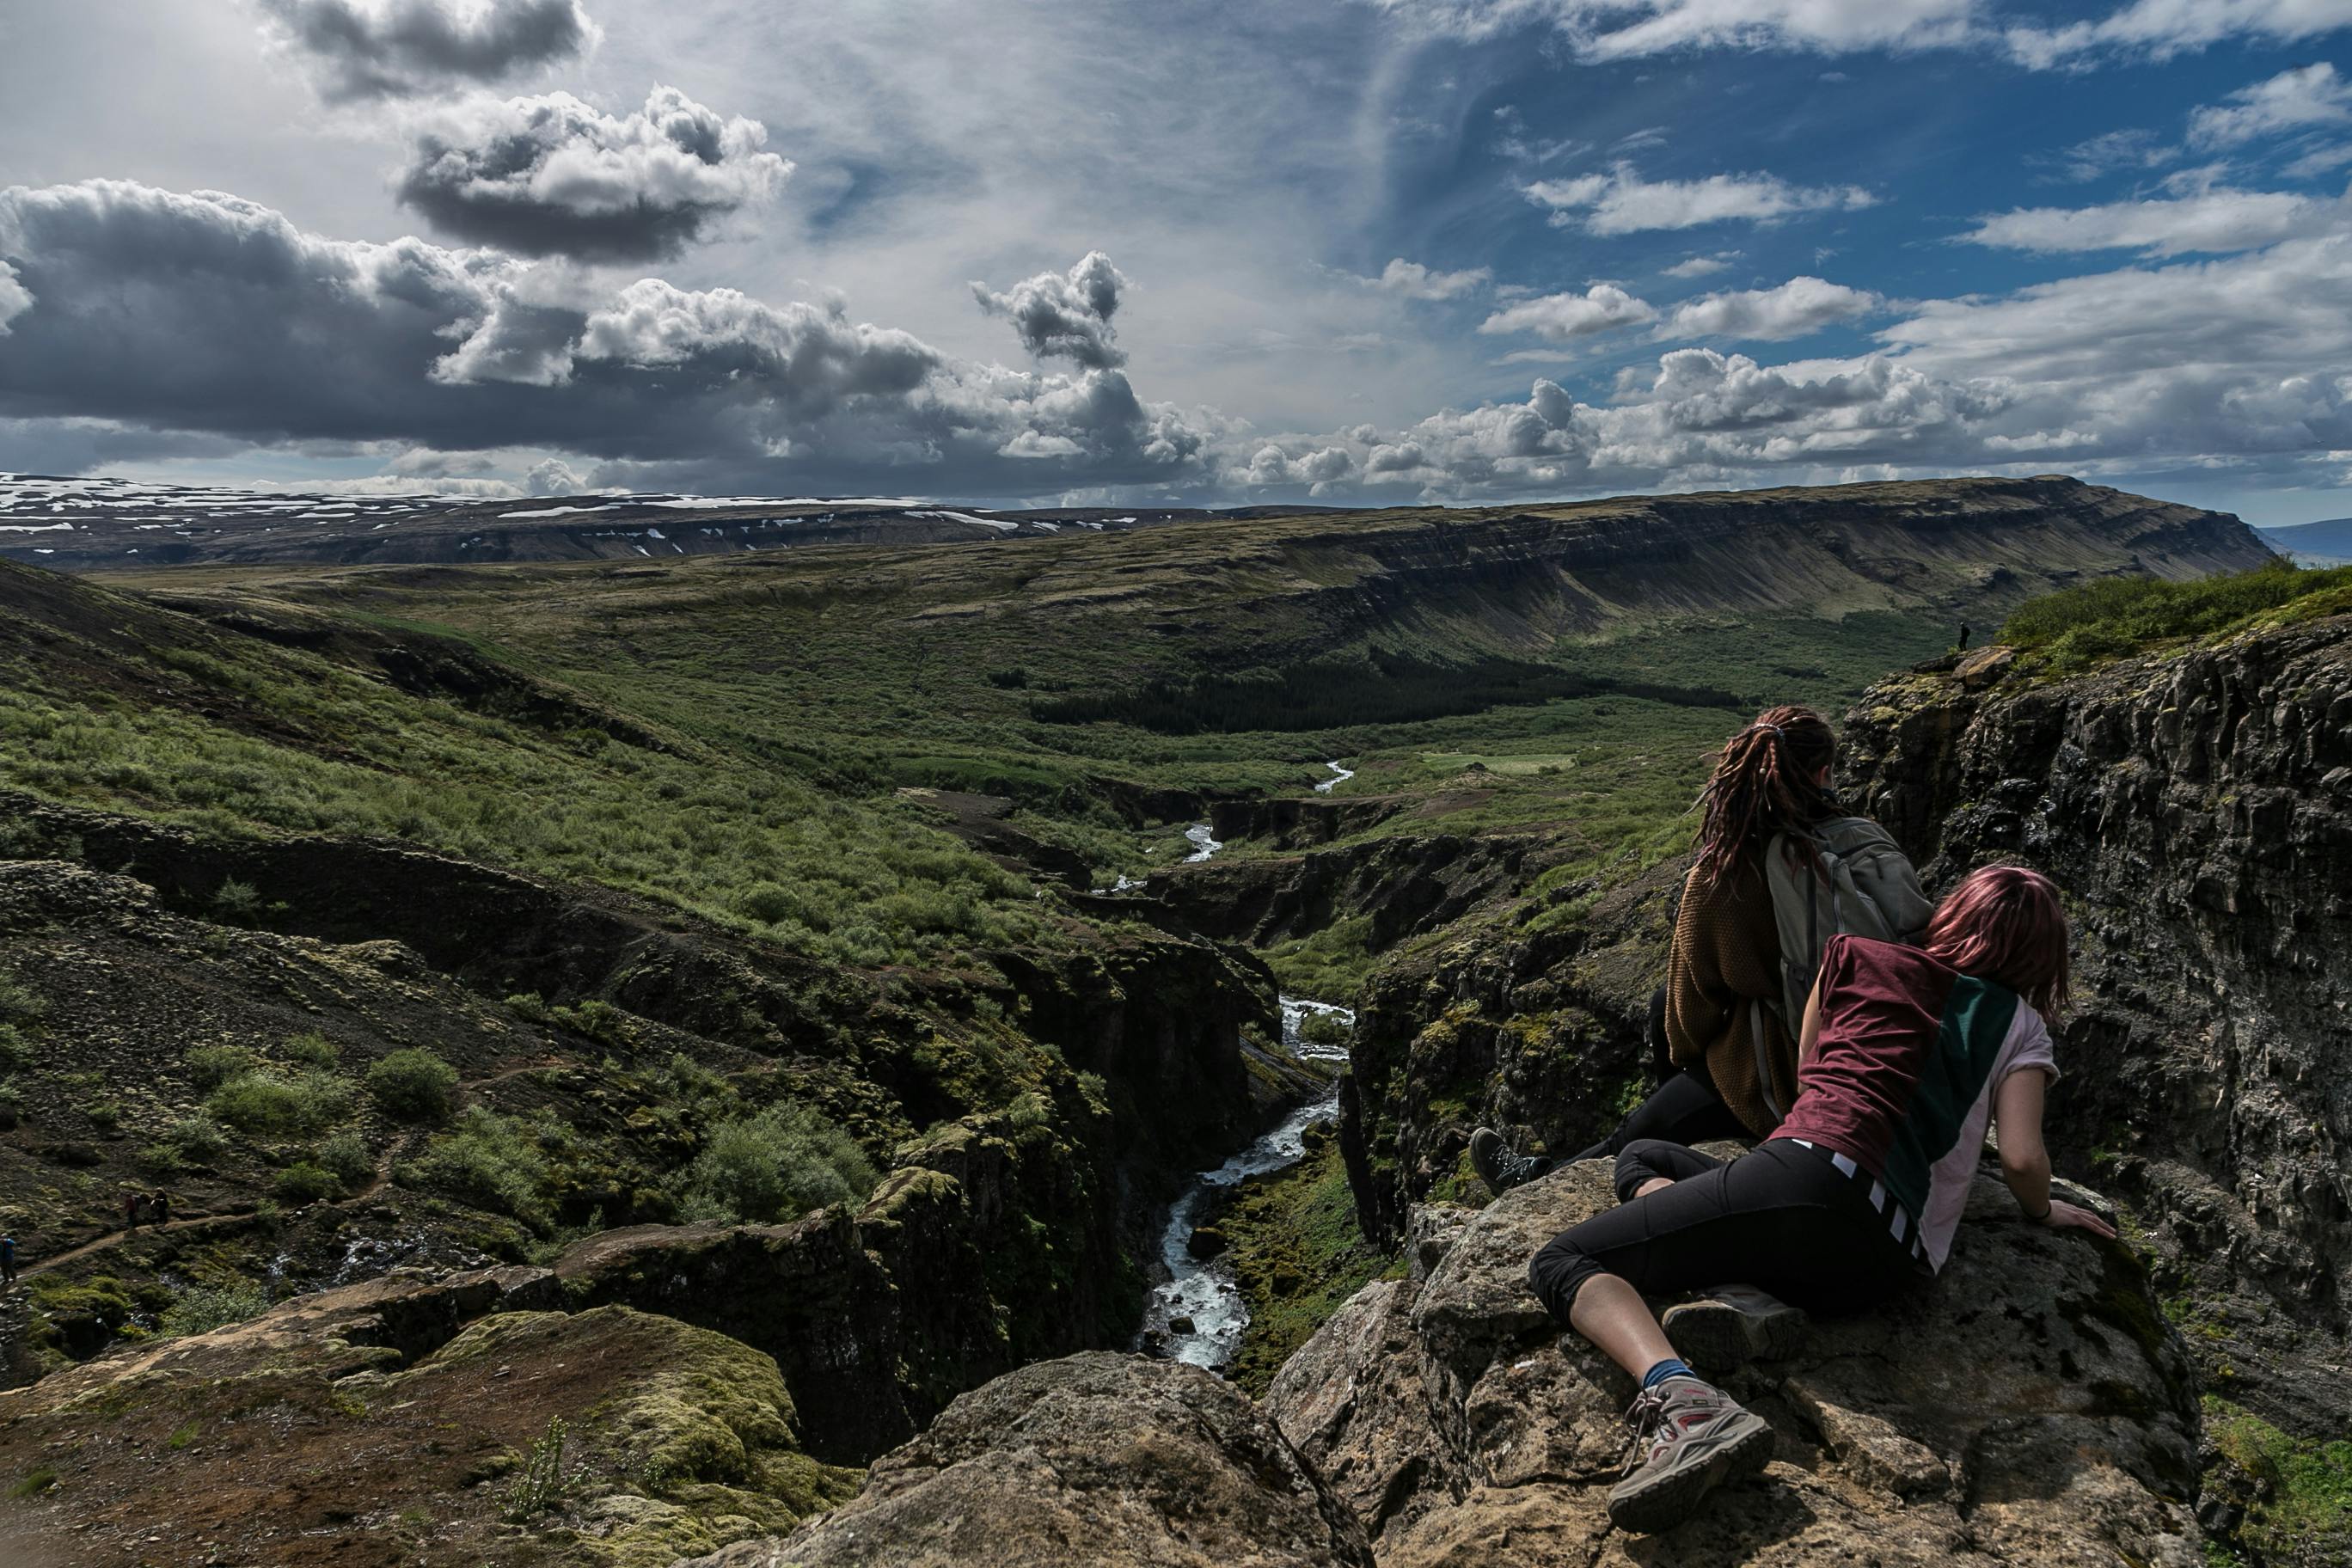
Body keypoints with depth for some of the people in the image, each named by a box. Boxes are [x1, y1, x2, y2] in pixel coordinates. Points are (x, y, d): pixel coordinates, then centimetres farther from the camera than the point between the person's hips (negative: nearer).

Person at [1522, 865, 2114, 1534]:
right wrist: (2042, 1209, 27)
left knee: (1562, 1262, 3)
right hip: (1880, 1269, 4)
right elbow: (2022, 1159, 5)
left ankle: (1679, 1395, -25)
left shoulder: (1857, 957, 18)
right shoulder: (2018, 1024, 18)